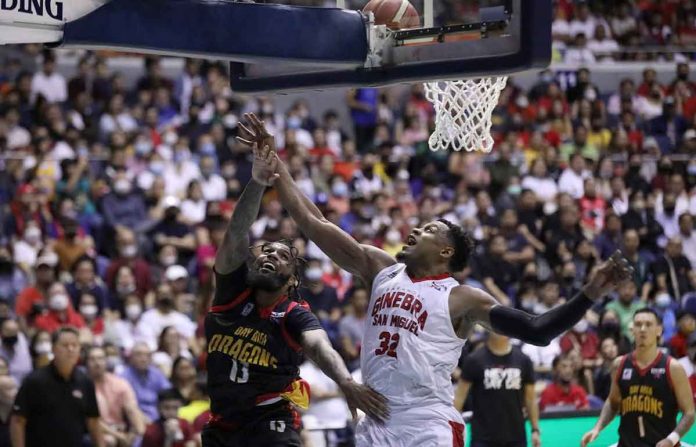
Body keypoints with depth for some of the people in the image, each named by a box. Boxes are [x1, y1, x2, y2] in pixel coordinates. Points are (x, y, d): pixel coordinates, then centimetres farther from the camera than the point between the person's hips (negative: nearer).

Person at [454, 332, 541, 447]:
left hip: (516, 437, 3)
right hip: (483, 438, -3)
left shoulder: (523, 360, 4)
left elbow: (530, 398, 9)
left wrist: (535, 429, 4)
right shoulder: (475, 360, -4)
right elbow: (459, 396, -2)